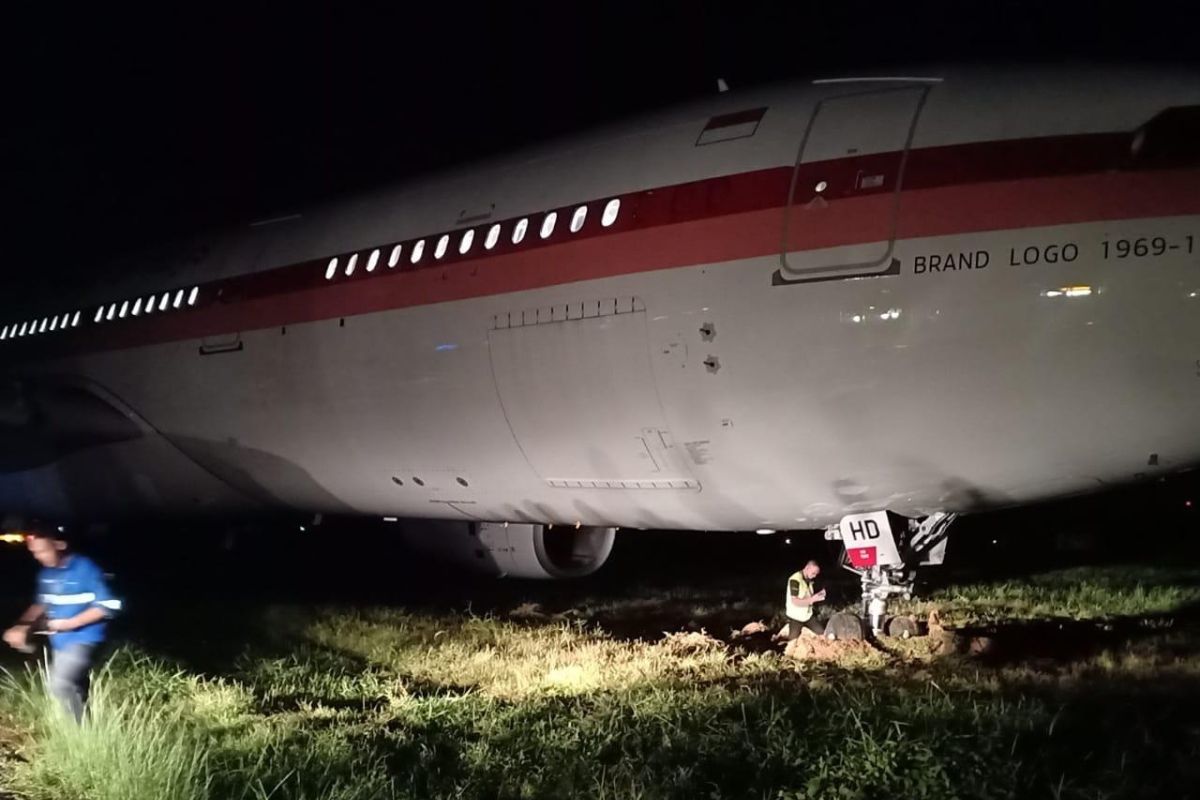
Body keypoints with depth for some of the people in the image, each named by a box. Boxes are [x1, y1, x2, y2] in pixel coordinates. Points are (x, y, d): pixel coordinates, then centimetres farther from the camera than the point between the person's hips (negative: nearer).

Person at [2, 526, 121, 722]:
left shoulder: (85, 568, -18)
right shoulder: (46, 573, 4)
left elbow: (107, 606, -19)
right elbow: (41, 604, 18)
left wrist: (70, 623, -23)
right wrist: (22, 626, 1)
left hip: (82, 640, -8)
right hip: (58, 642, 8)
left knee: (59, 686, -18)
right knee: (73, 689, 17)